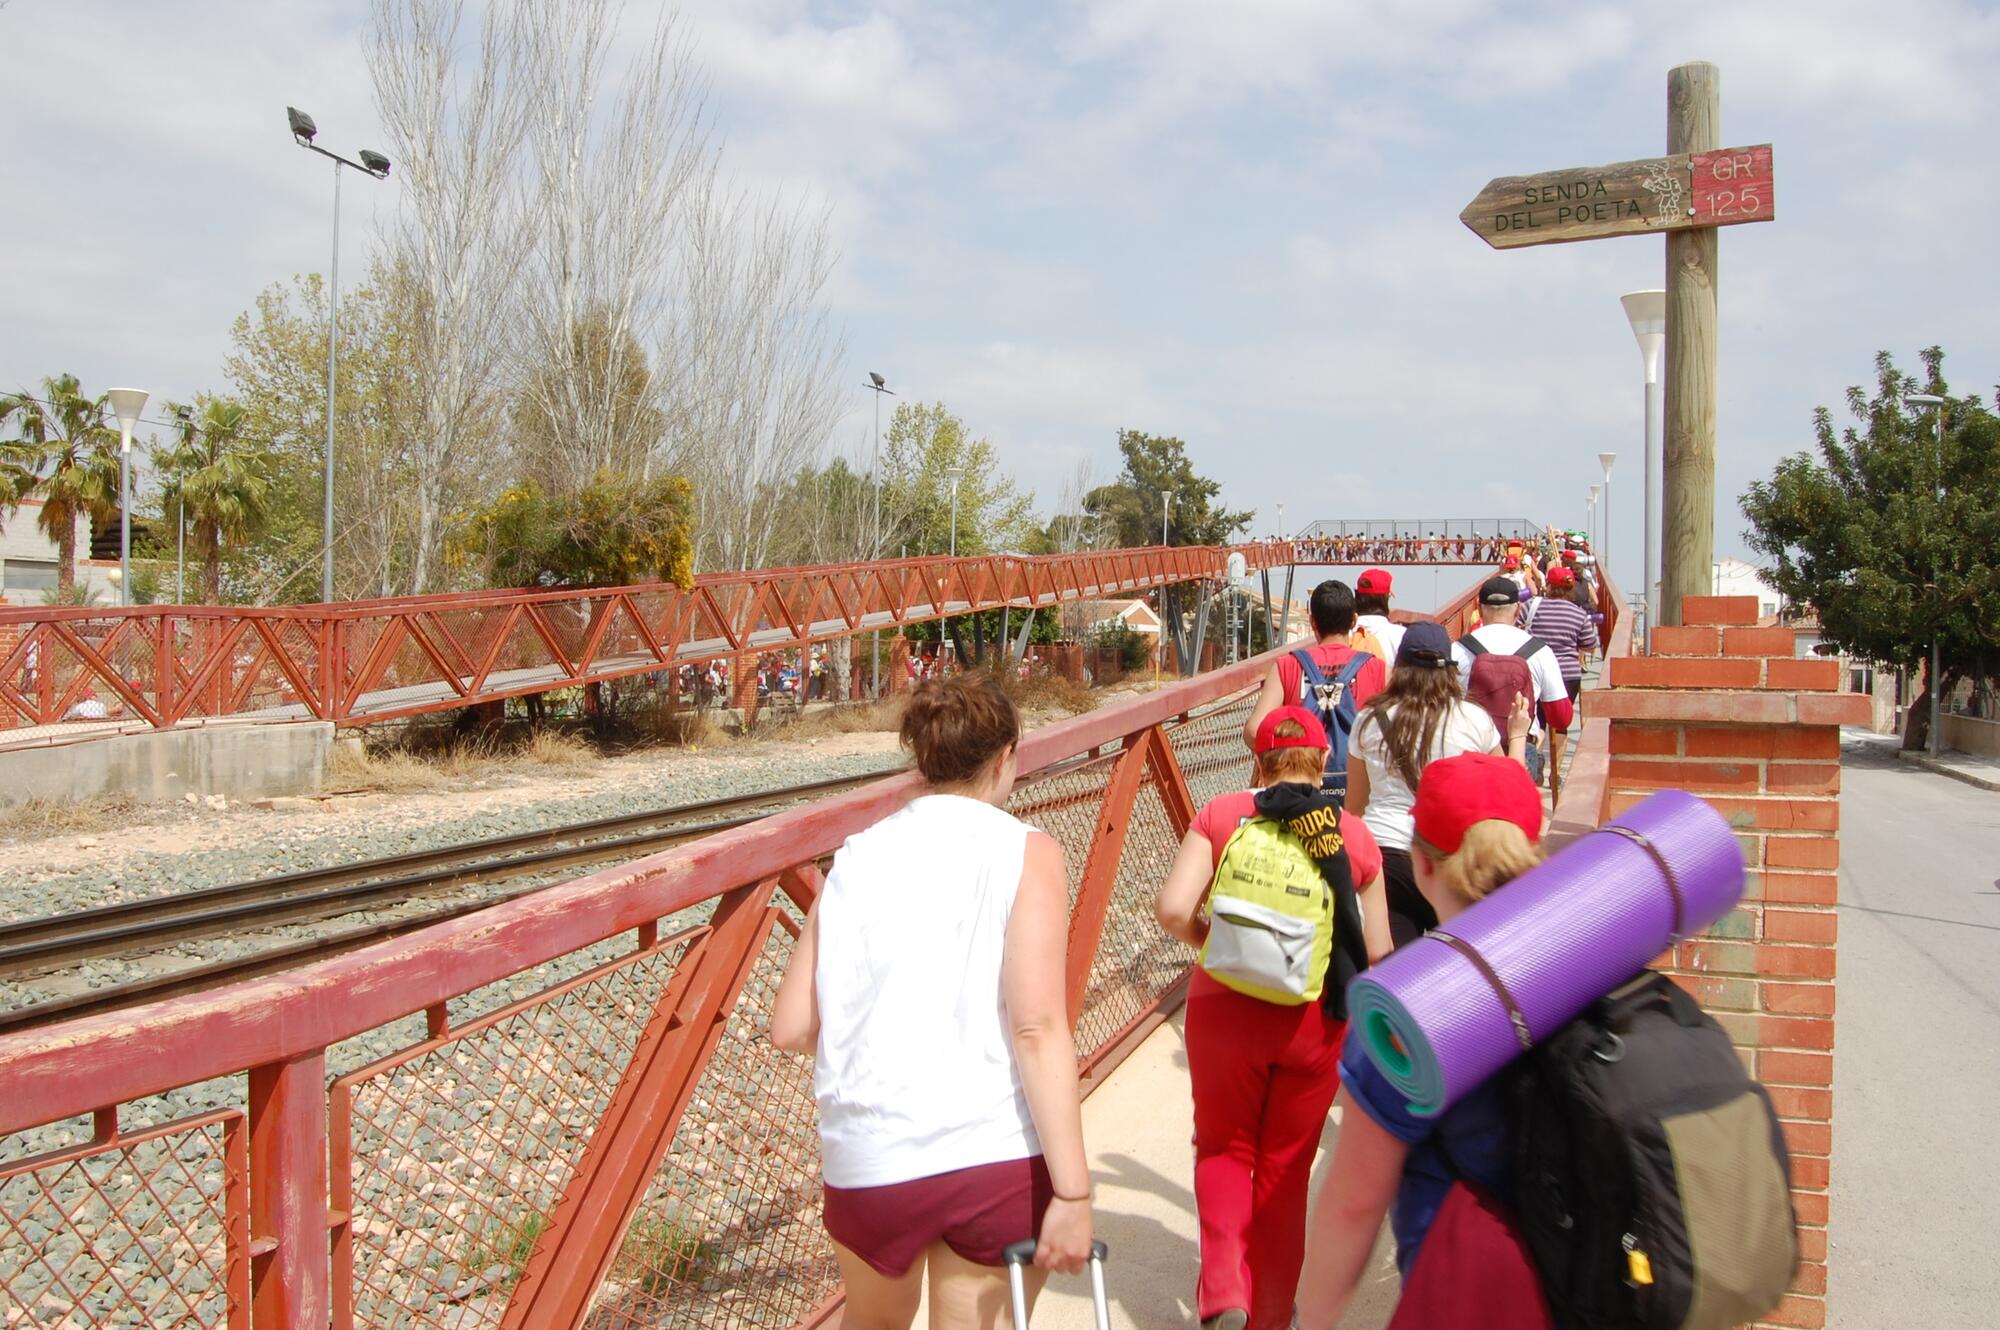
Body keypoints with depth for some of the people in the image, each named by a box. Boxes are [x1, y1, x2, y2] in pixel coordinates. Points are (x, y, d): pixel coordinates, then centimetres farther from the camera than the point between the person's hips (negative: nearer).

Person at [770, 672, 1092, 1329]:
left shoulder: (856, 857, 5)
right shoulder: (1025, 853, -5)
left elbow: (790, 1029, 3)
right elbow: (1038, 1028, -16)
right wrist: (1072, 1192, -15)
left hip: (868, 1159, 3)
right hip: (997, 1154, -3)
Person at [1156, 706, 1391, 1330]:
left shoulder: (1220, 814, -6)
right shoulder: (1354, 834, -3)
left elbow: (1173, 909, -16)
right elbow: (1377, 954, 0)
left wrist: (1215, 941, 4)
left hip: (1224, 1010, 0)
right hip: (1314, 1022, 1)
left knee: (1223, 1148, 22)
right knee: (1286, 1168, 19)